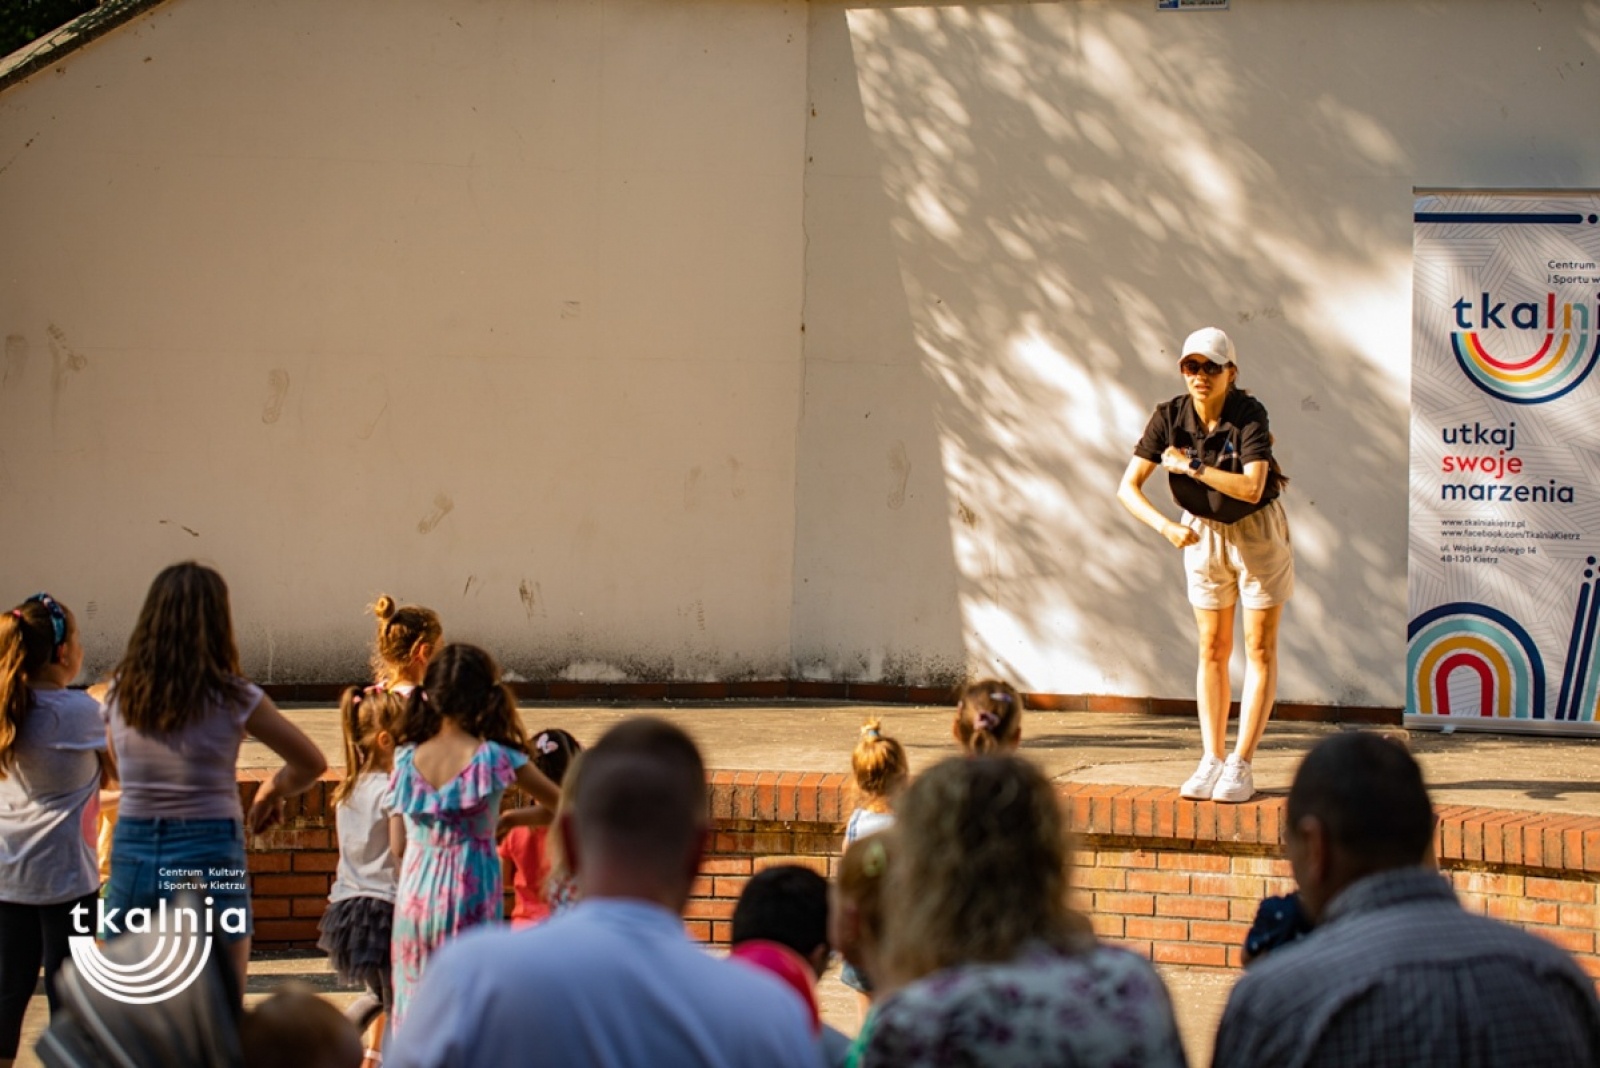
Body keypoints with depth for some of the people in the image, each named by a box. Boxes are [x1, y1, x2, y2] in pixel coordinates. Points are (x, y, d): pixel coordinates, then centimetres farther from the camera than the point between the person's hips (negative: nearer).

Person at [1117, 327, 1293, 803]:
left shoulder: (1249, 415, -24)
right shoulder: (1170, 417, -14)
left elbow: (1251, 487, -36)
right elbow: (1128, 487, -15)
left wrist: (1190, 466, -30)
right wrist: (1166, 526, -29)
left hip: (1257, 532, -4)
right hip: (1204, 534, 4)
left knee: (1259, 650, -2)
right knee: (1212, 650, 7)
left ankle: (1241, 764, 0)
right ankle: (1211, 760, 10)